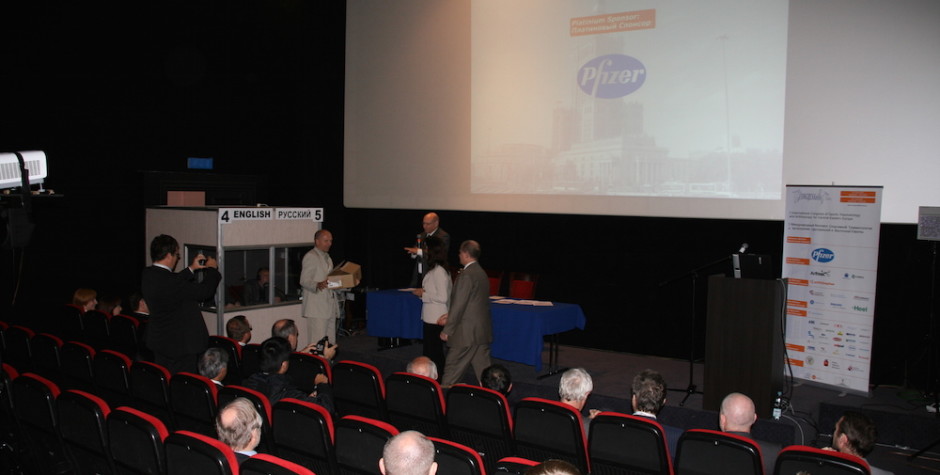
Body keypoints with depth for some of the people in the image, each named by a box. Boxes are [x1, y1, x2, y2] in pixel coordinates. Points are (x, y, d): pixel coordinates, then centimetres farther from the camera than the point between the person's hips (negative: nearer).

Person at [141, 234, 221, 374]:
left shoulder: (148, 275, 0)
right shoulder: (168, 281, -28)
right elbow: (205, 291, -20)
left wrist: (192, 268, 21)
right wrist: (212, 268, -3)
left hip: (159, 340, 9)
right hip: (179, 344, -9)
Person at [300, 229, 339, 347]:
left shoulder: (327, 257, 22)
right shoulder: (310, 257, -7)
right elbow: (304, 281, -15)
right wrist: (317, 285, -33)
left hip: (329, 306, 9)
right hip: (317, 308, -9)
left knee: (330, 341, 9)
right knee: (318, 342, -12)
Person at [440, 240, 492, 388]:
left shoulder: (466, 276, -16)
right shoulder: (482, 273, 13)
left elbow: (458, 305, -18)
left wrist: (447, 330, -12)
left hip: (467, 332, -9)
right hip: (483, 330, 9)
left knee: (452, 366, 2)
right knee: (482, 367, 10)